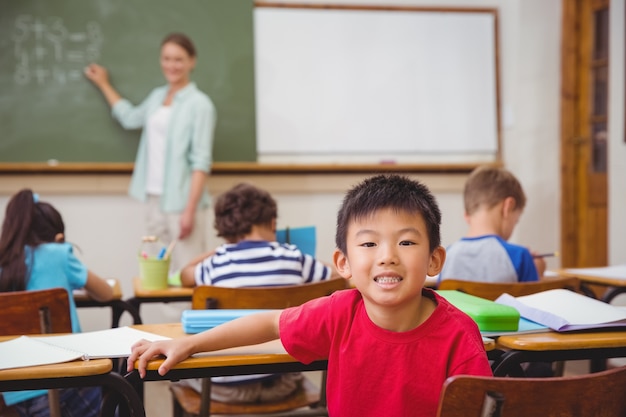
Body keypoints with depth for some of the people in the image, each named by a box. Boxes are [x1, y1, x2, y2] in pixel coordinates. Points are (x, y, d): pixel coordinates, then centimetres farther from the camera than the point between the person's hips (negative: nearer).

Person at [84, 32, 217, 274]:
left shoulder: (199, 104, -7)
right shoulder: (157, 96, 14)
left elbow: (201, 162, -11)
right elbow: (130, 118, 36)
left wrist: (190, 210, -18)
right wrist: (103, 84, 43)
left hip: (182, 200, -7)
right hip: (154, 198, 7)